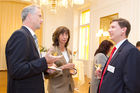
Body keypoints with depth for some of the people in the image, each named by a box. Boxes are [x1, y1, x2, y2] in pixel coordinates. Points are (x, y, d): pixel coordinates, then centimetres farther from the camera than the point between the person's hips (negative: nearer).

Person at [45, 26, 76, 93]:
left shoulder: (68, 51, 7)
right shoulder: (52, 51, -15)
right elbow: (48, 72, -17)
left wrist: (72, 71, -2)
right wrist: (63, 67, -24)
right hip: (57, 87, -6)